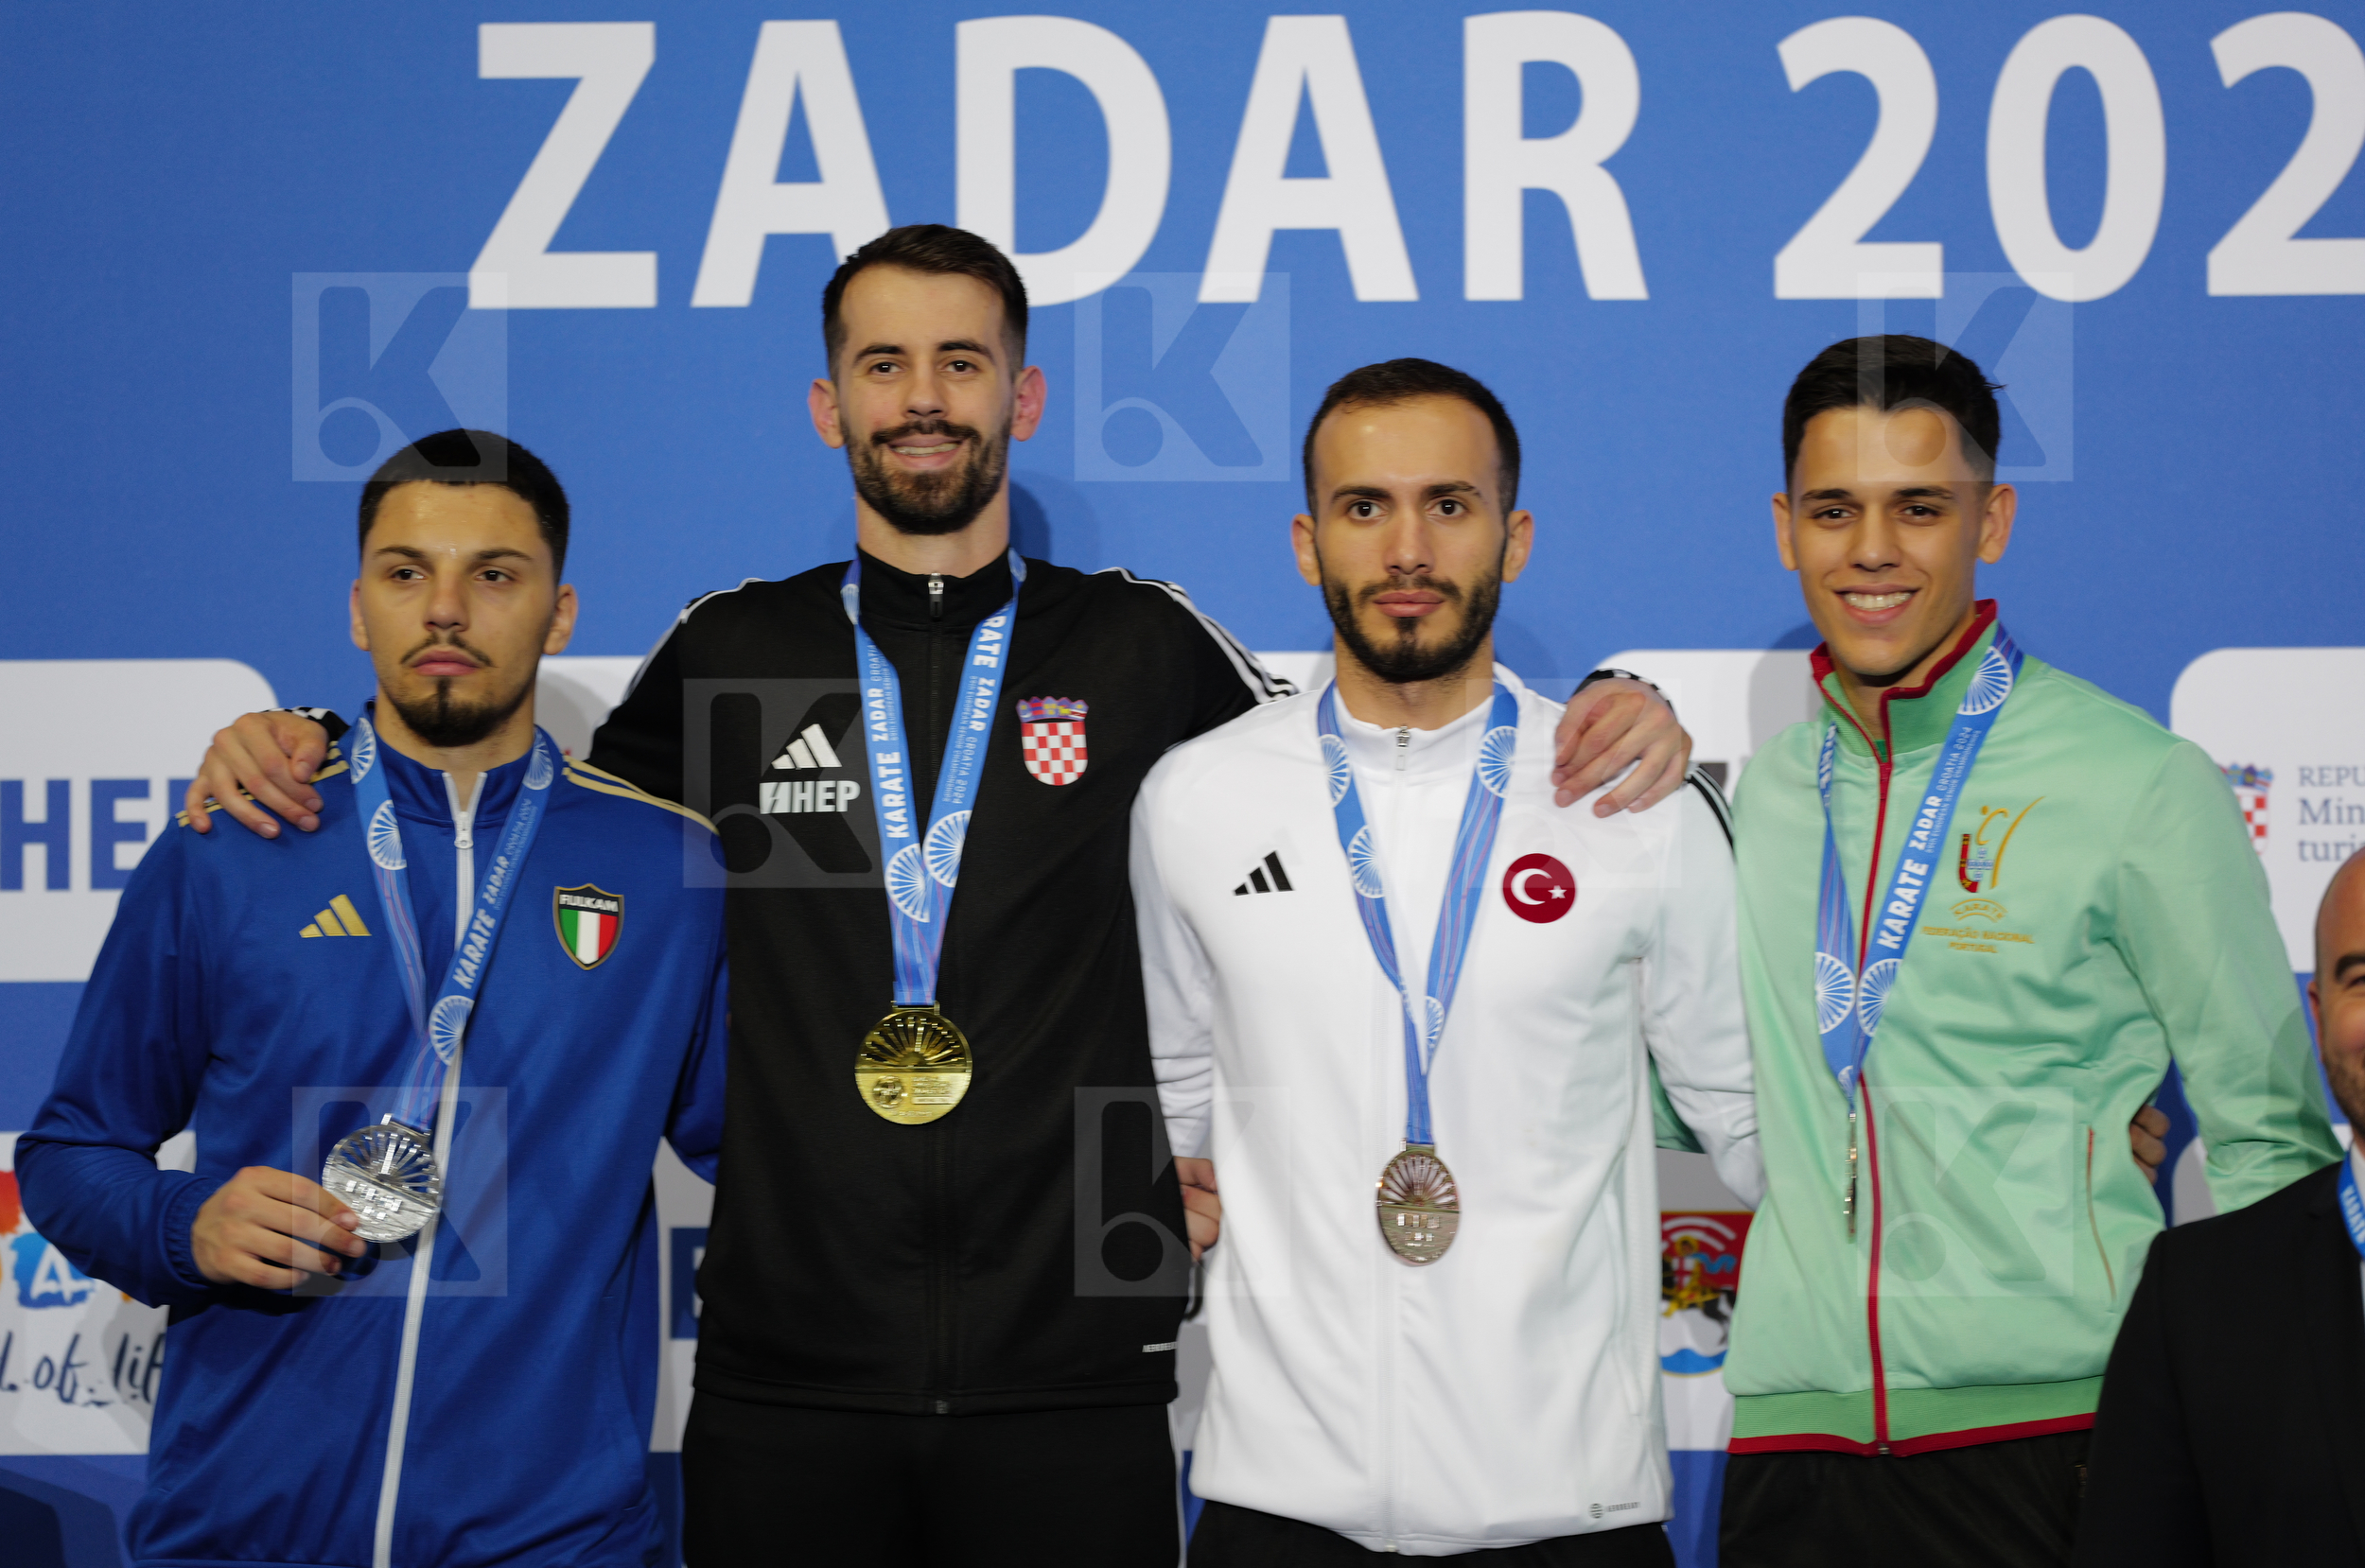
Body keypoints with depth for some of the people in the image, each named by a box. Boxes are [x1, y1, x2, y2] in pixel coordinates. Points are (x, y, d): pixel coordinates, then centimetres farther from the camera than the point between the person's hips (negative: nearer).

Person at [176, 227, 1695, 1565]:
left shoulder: (1144, 648, 5)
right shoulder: (729, 655, 9)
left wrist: (1612, 730, -3)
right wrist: (304, 752, 9)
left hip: (1072, 1378, -1)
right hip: (785, 1380, 1)